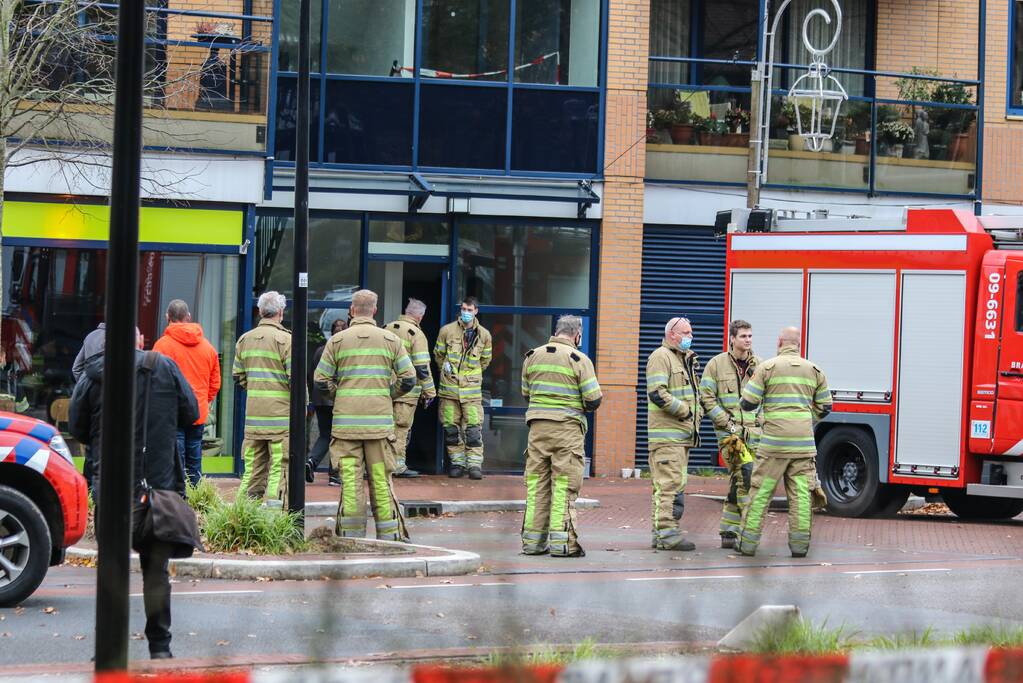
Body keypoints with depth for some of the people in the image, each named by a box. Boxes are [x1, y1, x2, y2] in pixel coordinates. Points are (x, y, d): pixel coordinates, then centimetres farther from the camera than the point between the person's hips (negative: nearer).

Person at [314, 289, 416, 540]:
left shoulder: (337, 341, 2)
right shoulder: (390, 340, 4)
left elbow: (321, 381, 2)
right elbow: (409, 378, 3)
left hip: (346, 421, 0)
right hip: (380, 420, 1)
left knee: (350, 481, 0)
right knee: (381, 479, 5)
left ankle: (352, 536, 0)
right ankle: (388, 536, 5)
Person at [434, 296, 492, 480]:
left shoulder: (483, 335, 4)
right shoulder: (447, 331, 0)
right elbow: (438, 354, 14)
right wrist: (446, 368, 11)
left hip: (472, 388, 0)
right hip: (449, 387, 0)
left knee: (473, 427, -7)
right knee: (451, 427, 3)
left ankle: (474, 464, -4)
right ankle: (457, 463, 12)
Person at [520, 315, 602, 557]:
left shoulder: (533, 356, 9)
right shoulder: (579, 360, -6)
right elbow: (594, 399, -8)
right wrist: (580, 405, 13)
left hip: (537, 426, 4)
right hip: (567, 428, -4)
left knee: (536, 485, 10)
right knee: (564, 486, -1)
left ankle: (533, 541, 12)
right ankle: (561, 543, -5)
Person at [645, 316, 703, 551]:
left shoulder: (686, 359, 22)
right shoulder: (661, 357, -9)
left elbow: (693, 393, 31)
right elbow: (657, 393, -19)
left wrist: (697, 413, 12)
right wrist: (684, 410, -14)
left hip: (683, 433, 10)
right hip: (666, 433, -10)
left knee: (677, 484, 11)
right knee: (669, 483, -13)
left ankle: (661, 532, 14)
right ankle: (666, 532, -14)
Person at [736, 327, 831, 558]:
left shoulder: (767, 367, -1)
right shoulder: (814, 370, 10)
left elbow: (748, 403, -2)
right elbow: (824, 407, 16)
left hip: (774, 443, -3)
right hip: (804, 442, 3)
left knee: (761, 491, 2)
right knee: (800, 493, 3)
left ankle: (748, 542, 3)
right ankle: (799, 544, 2)